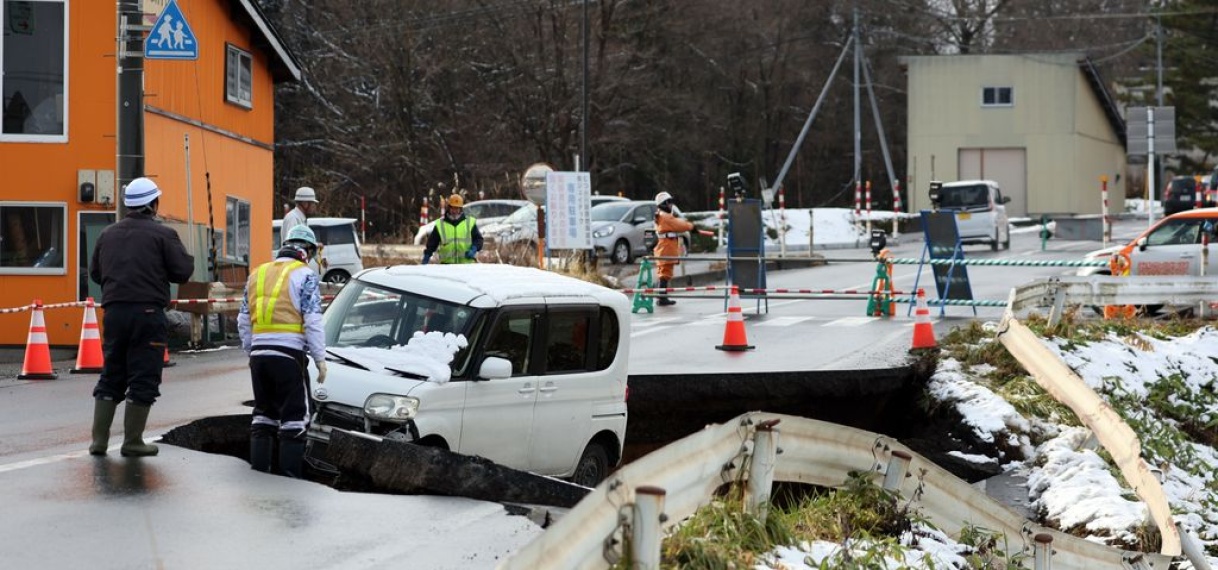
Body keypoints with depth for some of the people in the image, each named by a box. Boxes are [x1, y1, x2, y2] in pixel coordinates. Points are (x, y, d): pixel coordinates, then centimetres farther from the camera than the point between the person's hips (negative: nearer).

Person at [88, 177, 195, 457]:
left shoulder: (108, 235, 11)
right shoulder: (162, 234, -5)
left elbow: (95, 273, 17)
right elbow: (183, 271, -8)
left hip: (114, 313, 5)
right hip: (147, 312, -5)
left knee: (111, 376, 14)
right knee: (143, 379, 1)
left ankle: (99, 439, 11)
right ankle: (132, 442, 3)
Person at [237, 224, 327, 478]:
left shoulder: (257, 274, 17)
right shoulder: (304, 275, -3)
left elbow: (243, 321, 18)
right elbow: (313, 321, -10)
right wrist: (320, 359, -5)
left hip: (259, 352, 6)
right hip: (288, 353, -6)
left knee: (263, 411, 16)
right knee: (295, 415, 0)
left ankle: (258, 469, 16)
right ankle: (290, 473, -4)